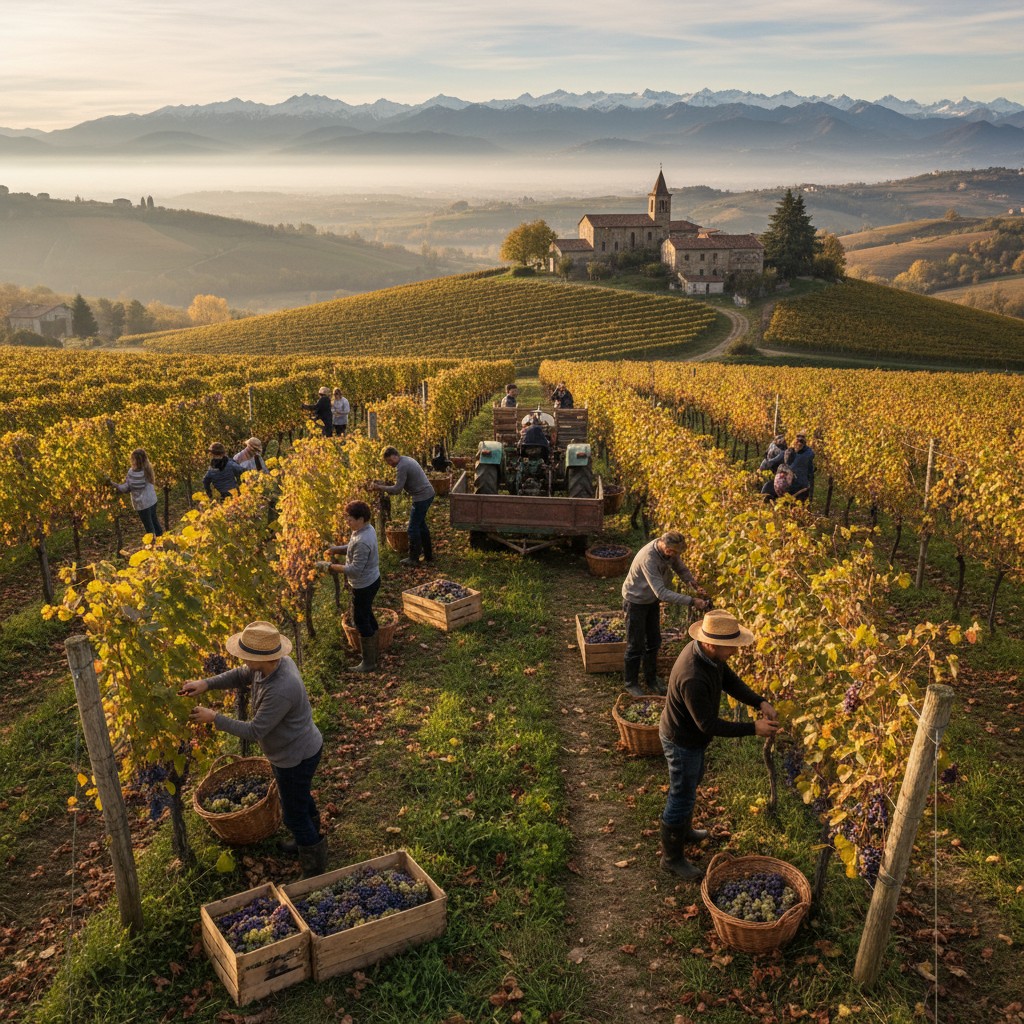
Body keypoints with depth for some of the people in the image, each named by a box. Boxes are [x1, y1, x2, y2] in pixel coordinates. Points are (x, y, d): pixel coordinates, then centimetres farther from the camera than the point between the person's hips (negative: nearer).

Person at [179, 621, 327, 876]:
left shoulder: (281, 690, -40)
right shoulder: (278, 662, -12)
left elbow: (254, 731, -30)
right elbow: (240, 675, 5)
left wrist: (214, 718, -21)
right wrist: (206, 683, -8)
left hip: (296, 758, -9)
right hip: (300, 748, 9)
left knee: (294, 815, 11)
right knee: (302, 798, 31)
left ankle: (315, 871, 32)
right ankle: (309, 840, 56)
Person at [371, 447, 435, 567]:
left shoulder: (401, 467, -19)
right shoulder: (407, 460, 13)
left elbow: (397, 489, -20)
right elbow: (402, 483, 17)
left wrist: (380, 487, -12)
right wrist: (385, 484, 8)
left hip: (422, 497, -11)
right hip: (428, 493, 11)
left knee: (413, 527, -1)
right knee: (421, 524, 21)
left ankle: (414, 559, 6)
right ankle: (428, 555, 28)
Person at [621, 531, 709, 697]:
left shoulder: (670, 551, -16)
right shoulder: (648, 559, -39)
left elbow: (680, 568, 0)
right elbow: (662, 593, -42)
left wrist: (691, 580, -21)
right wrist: (691, 601, -43)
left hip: (652, 600, 7)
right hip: (636, 601, -7)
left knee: (654, 642, 16)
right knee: (636, 645, 4)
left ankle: (651, 680, 31)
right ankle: (631, 683, 22)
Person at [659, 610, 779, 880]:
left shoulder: (708, 652, -14)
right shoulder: (692, 678, -42)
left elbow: (730, 681, -2)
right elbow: (709, 724, -33)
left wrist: (761, 703, -16)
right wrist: (753, 729, -28)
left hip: (693, 736, 10)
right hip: (681, 742, -10)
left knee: (691, 784, 30)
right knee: (681, 799, 9)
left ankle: (684, 831, 55)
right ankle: (672, 858, 30)